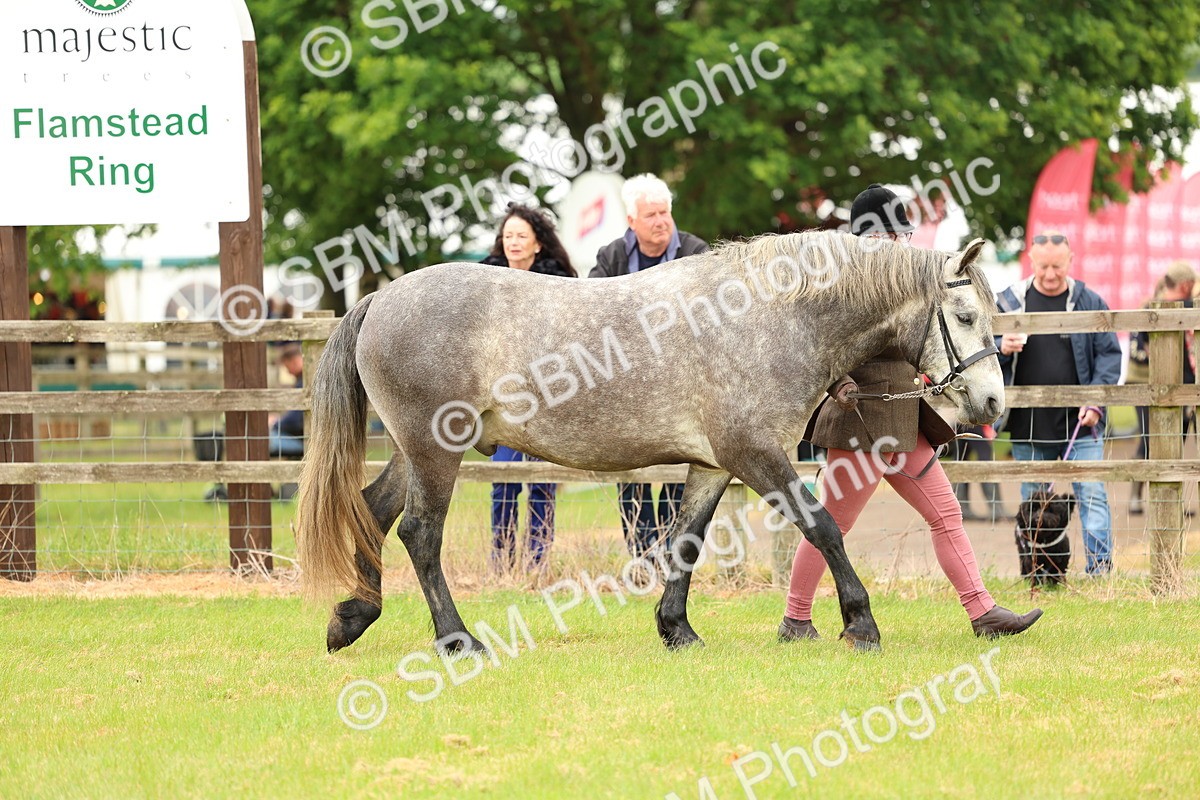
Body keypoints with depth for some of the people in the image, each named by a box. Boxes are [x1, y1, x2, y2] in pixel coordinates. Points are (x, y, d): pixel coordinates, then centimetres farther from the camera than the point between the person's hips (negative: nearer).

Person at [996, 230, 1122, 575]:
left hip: (1079, 423, -2)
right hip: (1028, 426, 2)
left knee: (1092, 494, -8)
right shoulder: (1009, 301, 6)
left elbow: (1109, 354, 4)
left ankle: (1100, 567, -6)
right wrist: (1001, 349, -12)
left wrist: (1096, 402, -8)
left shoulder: (1090, 302, 3)